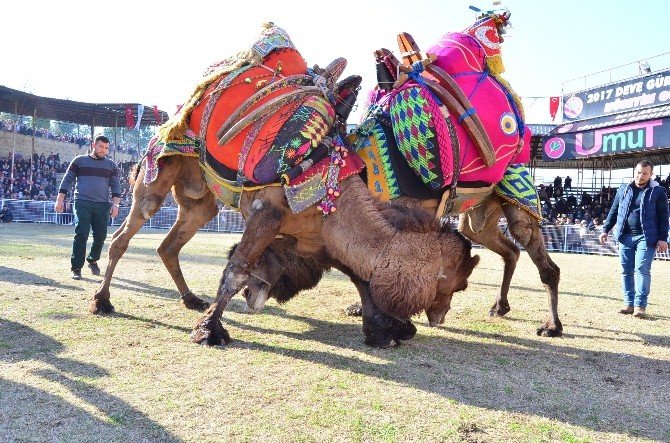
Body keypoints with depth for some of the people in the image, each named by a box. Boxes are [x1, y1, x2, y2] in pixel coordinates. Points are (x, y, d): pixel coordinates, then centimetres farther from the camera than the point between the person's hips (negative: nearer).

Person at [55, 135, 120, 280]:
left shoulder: (111, 165, 13)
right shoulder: (79, 161, 8)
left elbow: (116, 185, 11)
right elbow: (67, 180, 8)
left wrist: (115, 203, -1)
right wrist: (60, 200, 2)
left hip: (102, 205, 2)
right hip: (82, 203, -2)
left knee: (100, 236, 3)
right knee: (81, 235, -9)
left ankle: (93, 260, 27)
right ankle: (76, 268, -3)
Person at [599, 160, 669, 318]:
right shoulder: (623, 189, 11)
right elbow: (613, 211, 15)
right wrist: (605, 230, 10)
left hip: (645, 237, -4)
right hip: (625, 237, 4)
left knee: (642, 270, -9)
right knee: (626, 271, 6)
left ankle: (640, 305, -5)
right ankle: (629, 303, 13)